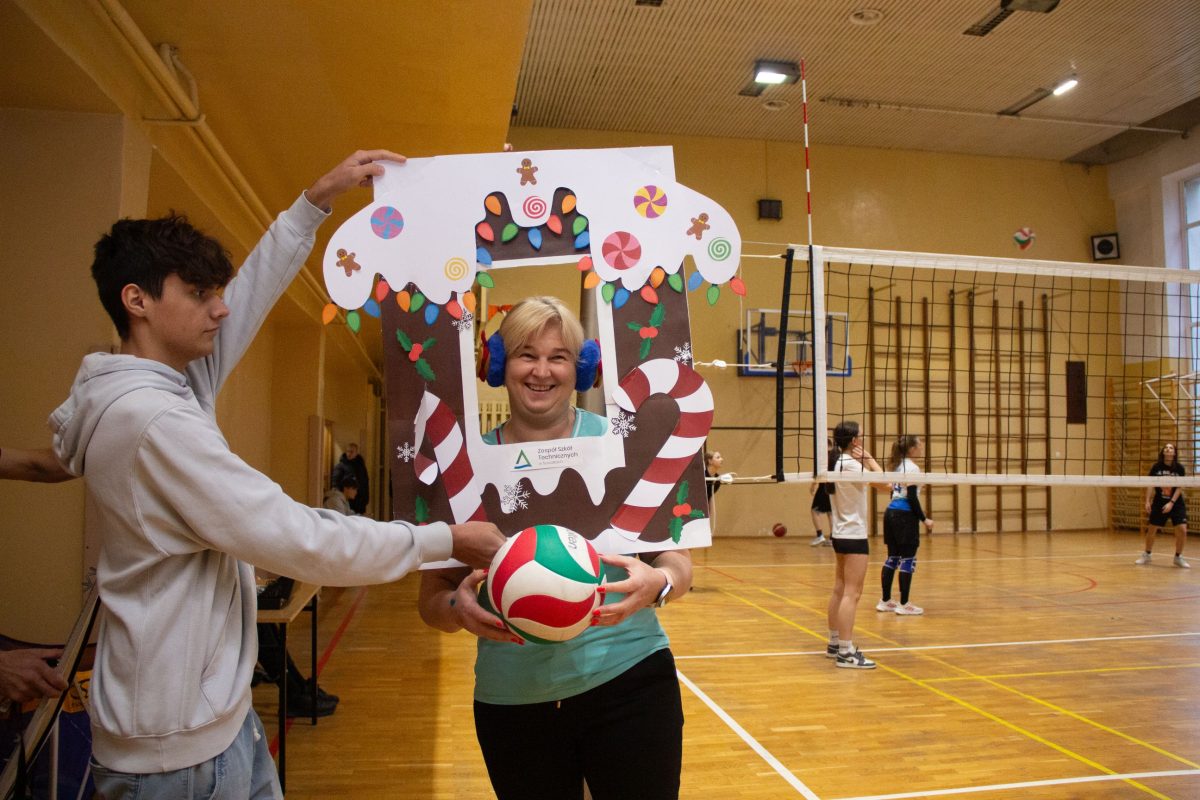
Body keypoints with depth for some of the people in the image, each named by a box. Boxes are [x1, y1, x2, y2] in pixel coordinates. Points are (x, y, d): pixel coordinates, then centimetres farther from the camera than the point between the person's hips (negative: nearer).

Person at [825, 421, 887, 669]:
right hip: (854, 536, -10)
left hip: (841, 534, 10)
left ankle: (834, 643, 22)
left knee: (840, 590, 14)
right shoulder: (850, 463, -18)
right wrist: (870, 459, -7)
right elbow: (883, 483, -19)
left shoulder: (837, 462, 8)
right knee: (852, 594, -8)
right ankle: (846, 653, -8)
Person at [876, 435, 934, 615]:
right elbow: (911, 497, -16)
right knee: (908, 560, -2)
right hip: (905, 516, -9)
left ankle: (885, 601, 17)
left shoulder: (898, 466, 15)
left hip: (892, 512, 9)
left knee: (892, 558, 12)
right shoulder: (912, 468, -11)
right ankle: (904, 605, 1)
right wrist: (924, 519, -11)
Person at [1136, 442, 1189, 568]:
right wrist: (1147, 501, -8)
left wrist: (1171, 503, -16)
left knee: (1182, 530, -12)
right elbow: (1150, 485, -3)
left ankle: (1178, 557, 9)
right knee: (1151, 529, 6)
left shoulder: (1179, 468, -7)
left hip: (1176, 503, -1)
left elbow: (1180, 487, -9)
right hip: (1159, 503, 1)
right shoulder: (1156, 467, -6)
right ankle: (1146, 555, 25)